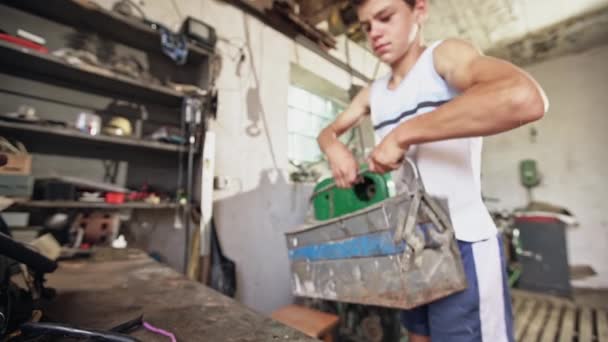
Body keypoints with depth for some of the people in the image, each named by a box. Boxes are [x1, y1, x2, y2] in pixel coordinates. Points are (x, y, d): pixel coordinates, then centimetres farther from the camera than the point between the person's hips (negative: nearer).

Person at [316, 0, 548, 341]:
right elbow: (328, 132, 17)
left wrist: (402, 135, -26)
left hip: (462, 245, -6)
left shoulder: (445, 55, -10)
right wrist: (335, 149, -7)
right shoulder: (372, 93, 9)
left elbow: (525, 98, -29)